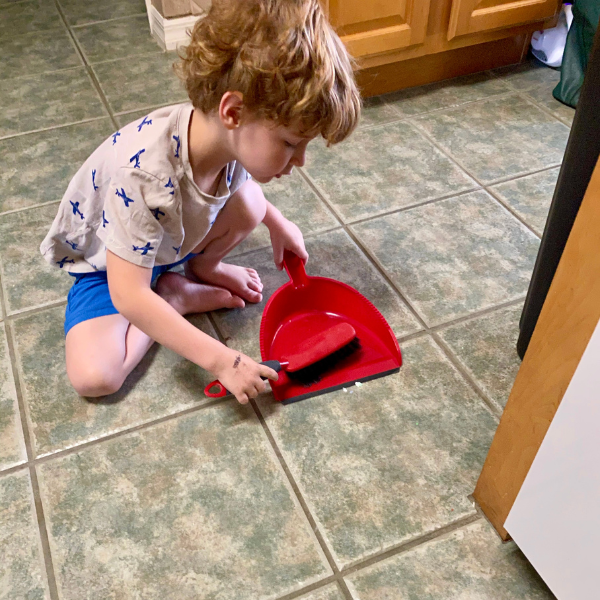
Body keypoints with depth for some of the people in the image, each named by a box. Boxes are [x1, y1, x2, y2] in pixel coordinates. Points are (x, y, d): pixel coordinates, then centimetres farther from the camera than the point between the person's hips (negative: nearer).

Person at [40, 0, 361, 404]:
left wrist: (277, 223, 1)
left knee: (248, 203, -20)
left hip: (171, 242, 5)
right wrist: (220, 360, -38)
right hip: (107, 264, -4)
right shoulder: (144, 174, -44)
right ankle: (176, 296, -3)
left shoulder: (231, 134, -23)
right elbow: (128, 297, -39)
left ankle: (203, 268, 7)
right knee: (95, 377, -24)